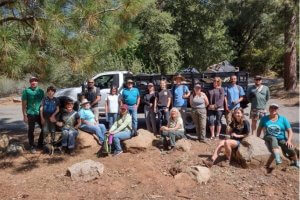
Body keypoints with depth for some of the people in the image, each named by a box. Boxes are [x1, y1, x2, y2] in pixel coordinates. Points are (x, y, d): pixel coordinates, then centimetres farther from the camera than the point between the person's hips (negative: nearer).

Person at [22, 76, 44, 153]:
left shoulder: (41, 91, 7)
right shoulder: (26, 91, -3)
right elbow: (24, 104, -4)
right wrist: (25, 115, -9)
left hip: (40, 114, 4)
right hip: (31, 114, -4)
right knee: (31, 131, 4)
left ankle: (40, 144, 26)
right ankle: (32, 147, 17)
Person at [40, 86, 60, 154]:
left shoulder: (56, 100, 5)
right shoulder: (44, 99, 3)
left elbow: (57, 109, 4)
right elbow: (41, 109, 2)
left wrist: (53, 116, -9)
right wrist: (42, 117, -5)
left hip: (52, 118, 1)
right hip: (45, 118, -1)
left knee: (52, 131, 3)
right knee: (46, 131, -11)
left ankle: (51, 144, 13)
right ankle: (46, 145, -10)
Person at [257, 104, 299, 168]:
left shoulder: (283, 119, 1)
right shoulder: (264, 119, 3)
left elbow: (290, 131, -2)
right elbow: (259, 129, 13)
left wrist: (289, 140, -17)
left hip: (281, 139, 1)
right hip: (269, 138, -1)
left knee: (291, 149, -23)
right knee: (273, 139, -37)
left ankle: (296, 162, 11)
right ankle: (277, 158, -53)